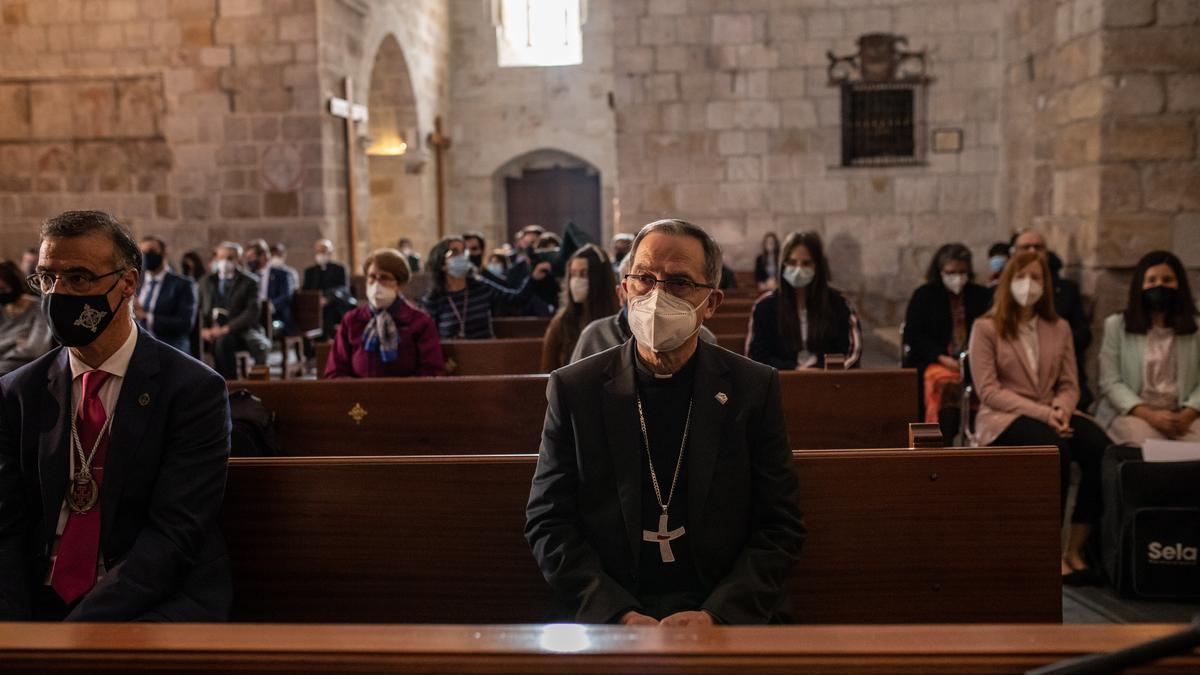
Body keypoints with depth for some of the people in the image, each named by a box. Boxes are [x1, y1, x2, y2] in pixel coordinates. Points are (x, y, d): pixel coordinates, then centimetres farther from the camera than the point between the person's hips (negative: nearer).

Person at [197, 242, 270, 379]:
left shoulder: (249, 282, 5)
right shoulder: (207, 282, 20)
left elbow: (252, 311, -8)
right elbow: (199, 308, 12)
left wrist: (226, 328, -19)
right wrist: (203, 329, -8)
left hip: (238, 331, -3)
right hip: (210, 331, 3)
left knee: (222, 340, -37)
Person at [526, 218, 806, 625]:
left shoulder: (754, 388, 4)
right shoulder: (573, 389, 3)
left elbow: (780, 529, 3)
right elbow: (547, 523, 2)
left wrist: (714, 615, -11)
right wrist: (620, 615, -11)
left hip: (727, 616, 0)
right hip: (607, 617, 0)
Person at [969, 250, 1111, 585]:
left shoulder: (1059, 328, 17)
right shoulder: (986, 328, 1)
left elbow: (1069, 385, 13)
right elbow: (988, 391, -8)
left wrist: (1061, 409, -12)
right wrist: (1041, 413, -18)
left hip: (1053, 415, 5)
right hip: (1003, 418, -4)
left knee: (1102, 450, -27)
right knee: (1055, 449, -36)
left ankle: (1076, 548, -17)